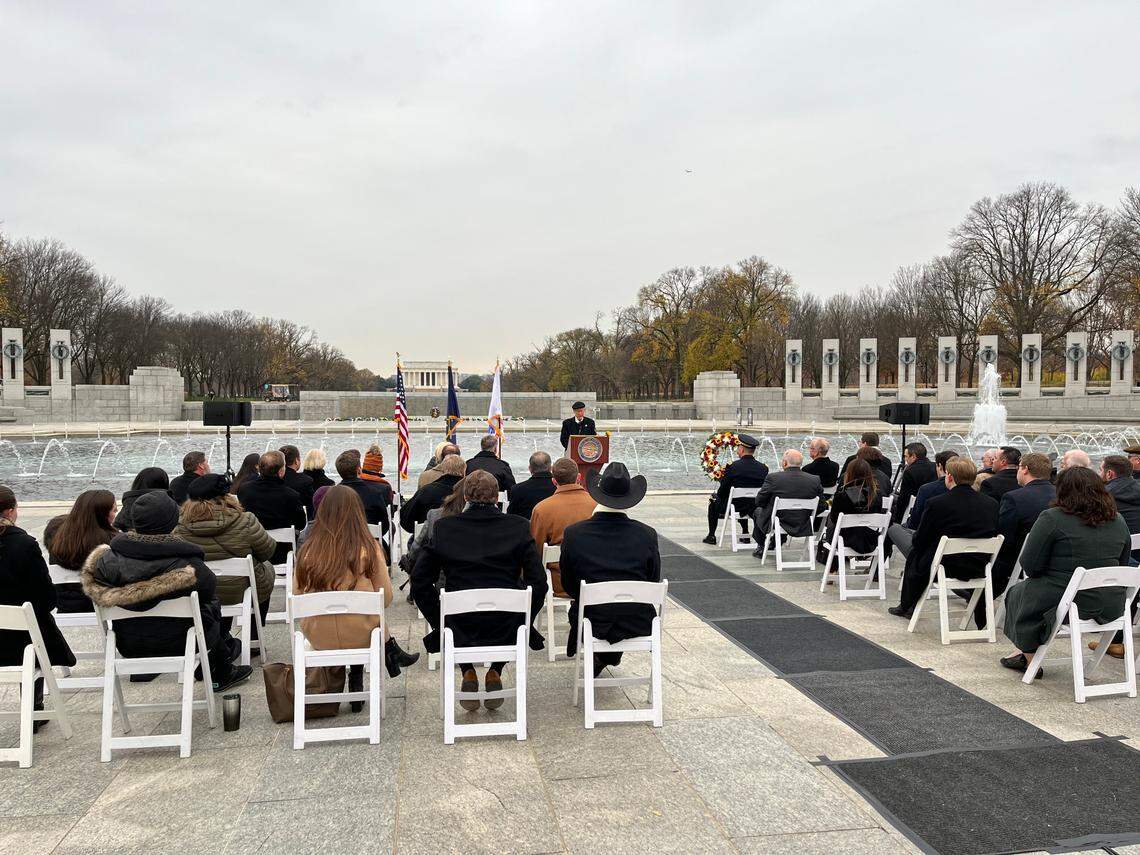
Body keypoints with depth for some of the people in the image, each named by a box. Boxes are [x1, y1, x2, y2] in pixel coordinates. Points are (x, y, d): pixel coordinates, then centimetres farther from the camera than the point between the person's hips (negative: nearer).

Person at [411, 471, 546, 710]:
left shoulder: (444, 527, -3)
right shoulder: (518, 526, -5)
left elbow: (419, 582, -1)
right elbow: (538, 581, -6)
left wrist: (439, 623, 9)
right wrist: (523, 623, 8)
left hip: (459, 629, 0)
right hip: (506, 631, 0)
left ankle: (468, 673, 21)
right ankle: (495, 672, 23)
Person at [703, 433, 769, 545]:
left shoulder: (732, 467, -19)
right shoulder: (764, 468, -7)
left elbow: (722, 492, -12)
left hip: (734, 508, -4)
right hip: (755, 509, 4)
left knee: (714, 500, 25)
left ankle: (711, 536, 26)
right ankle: (745, 534, 36)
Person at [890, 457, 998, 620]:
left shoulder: (937, 503, -18)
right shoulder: (992, 504, -6)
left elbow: (919, 541, -8)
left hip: (946, 567, -5)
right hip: (979, 568, 5)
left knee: (915, 554, 24)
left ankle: (906, 606, 40)